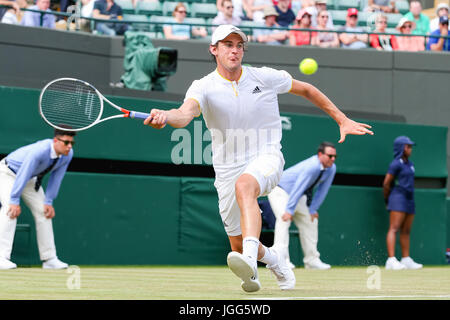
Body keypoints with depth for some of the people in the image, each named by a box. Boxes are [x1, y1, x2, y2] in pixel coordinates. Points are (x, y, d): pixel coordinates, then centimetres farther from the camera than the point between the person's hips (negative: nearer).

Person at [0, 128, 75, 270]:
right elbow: (22, 175, -38)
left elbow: (56, 178, -7)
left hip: (31, 179, 8)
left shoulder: (68, 154, -17)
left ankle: (49, 259, 9)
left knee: (43, 212, 2)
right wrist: (14, 201, -37)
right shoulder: (40, 151, -39)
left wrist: (49, 202, -8)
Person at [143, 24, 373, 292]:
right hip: (228, 169, 2)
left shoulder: (265, 77, -2)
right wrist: (165, 117, -54)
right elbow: (185, 113, -30)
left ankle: (249, 260, -56)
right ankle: (274, 261, 44)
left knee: (244, 185, -38)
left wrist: (342, 120, 11)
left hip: (266, 158, -2)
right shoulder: (204, 87, -8)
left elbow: (306, 89, 13)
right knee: (238, 246, 8)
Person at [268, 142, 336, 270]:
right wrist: (289, 210, -38)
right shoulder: (312, 167, -32)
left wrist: (313, 209, -4)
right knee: (284, 219, -27)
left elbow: (322, 190, 0)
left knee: (310, 221, 8)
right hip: (280, 191, -9)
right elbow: (298, 188, -35)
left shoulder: (331, 168, -6)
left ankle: (311, 260, 14)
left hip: (298, 196, 9)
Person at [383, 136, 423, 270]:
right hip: (398, 199, -8)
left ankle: (406, 260, 16)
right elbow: (386, 183, -10)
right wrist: (387, 200, 2)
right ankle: (391, 260, -22)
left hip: (409, 201, 8)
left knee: (406, 231, 11)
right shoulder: (396, 164, -10)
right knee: (394, 228, -14)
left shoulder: (410, 164, 16)